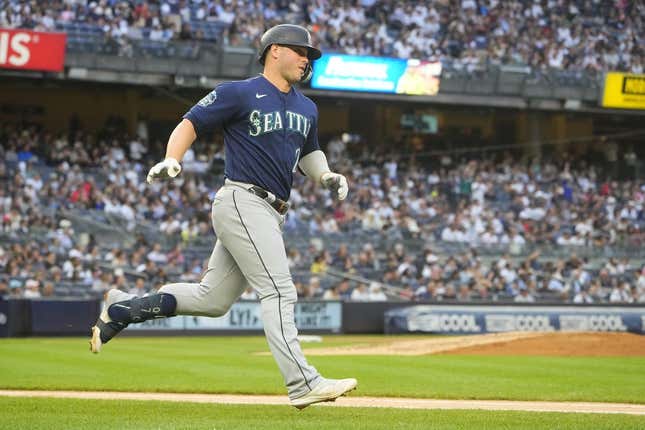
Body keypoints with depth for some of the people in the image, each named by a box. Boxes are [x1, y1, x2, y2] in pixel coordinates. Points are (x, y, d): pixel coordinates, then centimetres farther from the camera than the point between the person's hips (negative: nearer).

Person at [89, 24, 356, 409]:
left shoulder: (307, 109, 18)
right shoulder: (239, 94, -5)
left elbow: (309, 153, 30)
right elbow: (190, 124, -2)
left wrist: (327, 176, 9)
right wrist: (171, 161, -19)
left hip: (271, 215, 9)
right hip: (242, 202, -9)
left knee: (212, 300, 11)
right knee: (279, 292, -16)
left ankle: (122, 308, 23)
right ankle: (303, 384, -20)